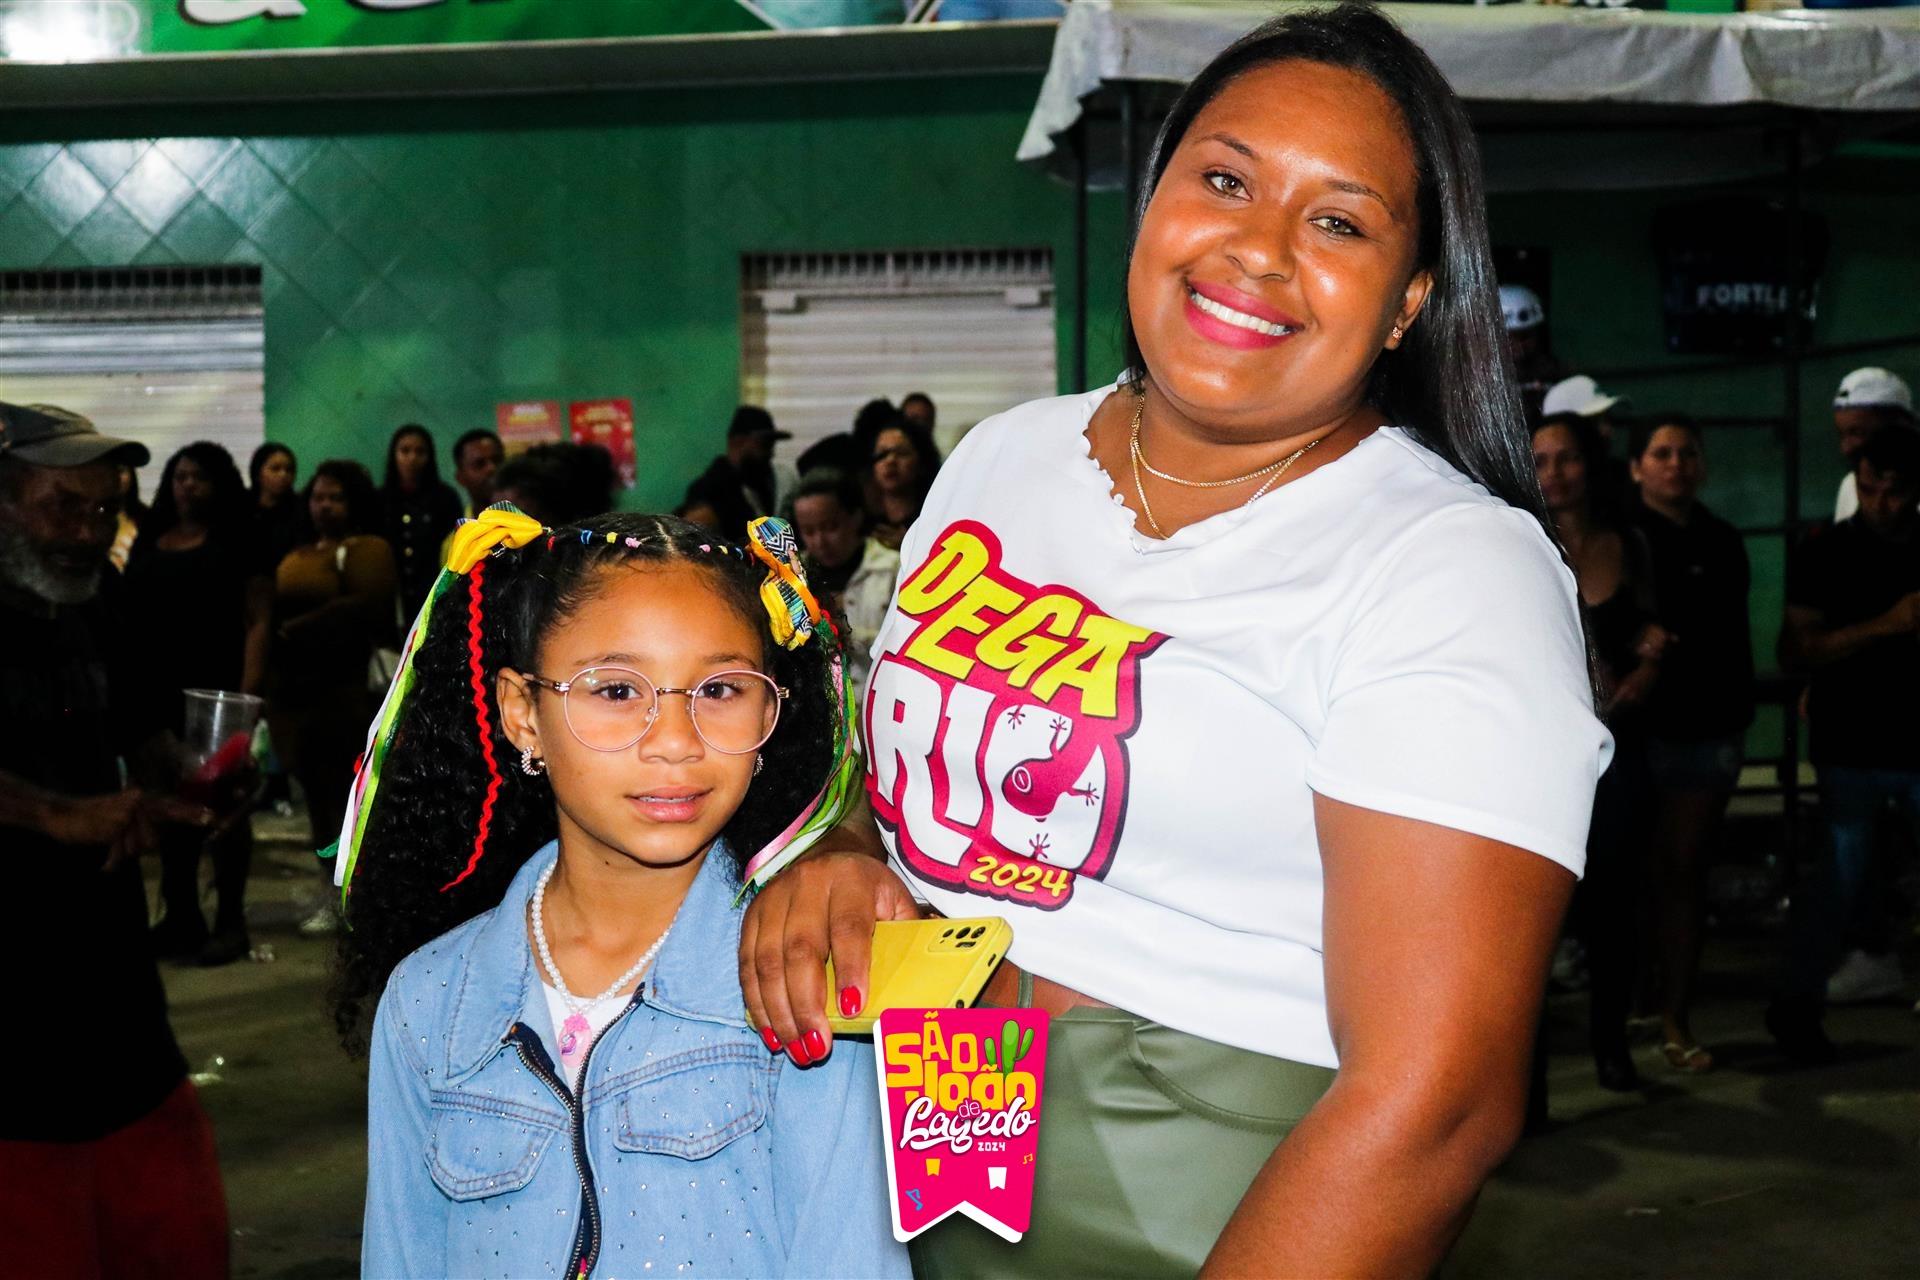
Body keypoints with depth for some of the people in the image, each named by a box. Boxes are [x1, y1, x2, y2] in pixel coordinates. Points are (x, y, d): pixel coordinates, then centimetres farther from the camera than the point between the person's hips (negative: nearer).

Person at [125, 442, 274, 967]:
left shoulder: (239, 543, -1)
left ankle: (230, 921, 4)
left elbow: (258, 622, -7)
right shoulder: (148, 544, 13)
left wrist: (247, 694, -17)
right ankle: (180, 916, 15)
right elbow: (128, 618, 15)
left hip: (217, 695, -5)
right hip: (158, 695, 5)